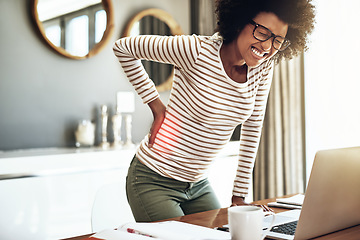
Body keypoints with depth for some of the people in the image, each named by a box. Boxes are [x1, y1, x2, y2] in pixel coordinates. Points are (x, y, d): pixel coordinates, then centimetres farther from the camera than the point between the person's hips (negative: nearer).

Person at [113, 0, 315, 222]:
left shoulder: (264, 66, -4)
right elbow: (123, 47, -12)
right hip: (154, 181, -6)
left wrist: (239, 195, 4)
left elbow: (253, 127, 4)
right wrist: (156, 105, -14)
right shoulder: (197, 51, -22)